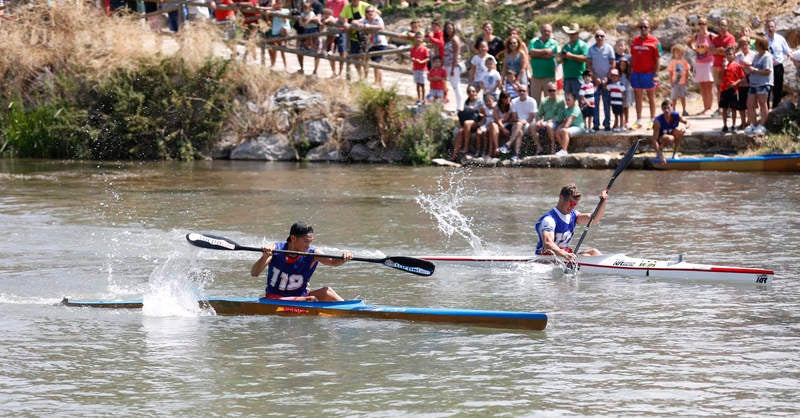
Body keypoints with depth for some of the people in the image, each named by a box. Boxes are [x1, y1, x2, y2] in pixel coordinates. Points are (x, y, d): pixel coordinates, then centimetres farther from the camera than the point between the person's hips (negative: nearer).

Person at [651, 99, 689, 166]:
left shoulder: (676, 115, -17)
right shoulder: (658, 121, -28)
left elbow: (687, 122, 1)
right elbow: (654, 139, -29)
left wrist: (686, 127, -27)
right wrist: (660, 156, -38)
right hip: (661, 139, -4)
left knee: (679, 130, -28)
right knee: (670, 138, -38)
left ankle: (675, 153, -14)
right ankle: (660, 150, -6)